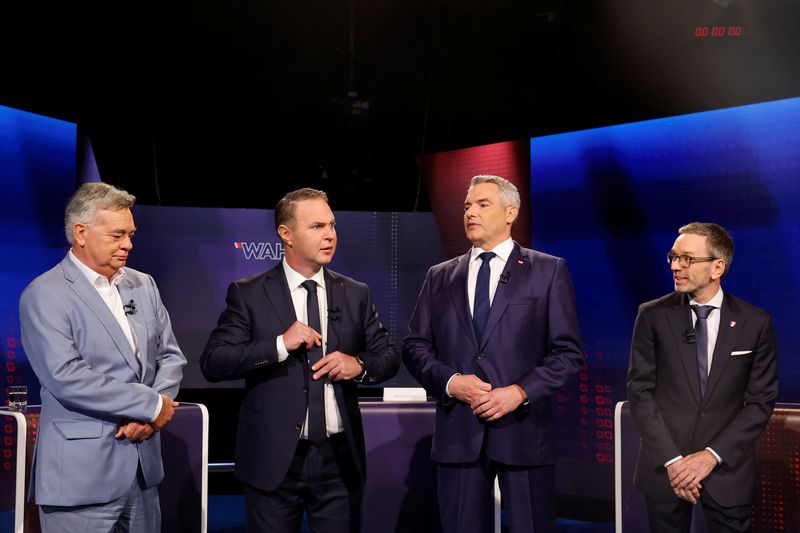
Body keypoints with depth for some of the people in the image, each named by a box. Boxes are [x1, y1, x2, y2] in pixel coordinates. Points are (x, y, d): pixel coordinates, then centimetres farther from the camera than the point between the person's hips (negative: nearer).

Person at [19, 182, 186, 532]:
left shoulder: (143, 285, 11)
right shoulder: (45, 295, -8)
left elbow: (170, 356, 12)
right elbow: (67, 378, -18)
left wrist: (151, 415, -7)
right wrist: (151, 404, -14)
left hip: (142, 465, 6)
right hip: (82, 474, -6)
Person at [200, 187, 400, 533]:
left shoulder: (355, 294, 7)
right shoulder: (248, 294, -2)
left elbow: (390, 356, 11)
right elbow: (212, 363, -9)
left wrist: (360, 365, -10)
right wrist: (280, 344, -19)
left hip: (339, 458, 3)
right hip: (274, 459, -2)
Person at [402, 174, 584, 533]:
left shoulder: (548, 271, 4)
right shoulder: (440, 277, 13)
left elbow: (568, 351, -1)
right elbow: (414, 346, 10)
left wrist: (520, 392, -13)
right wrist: (449, 381, -8)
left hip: (523, 429, -2)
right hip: (457, 432, 3)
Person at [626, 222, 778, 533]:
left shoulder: (756, 323, -1)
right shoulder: (653, 316, -2)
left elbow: (761, 401, -1)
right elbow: (640, 390, -3)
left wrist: (713, 455, -11)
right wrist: (671, 460, -11)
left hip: (728, 471, 0)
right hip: (665, 468, 0)